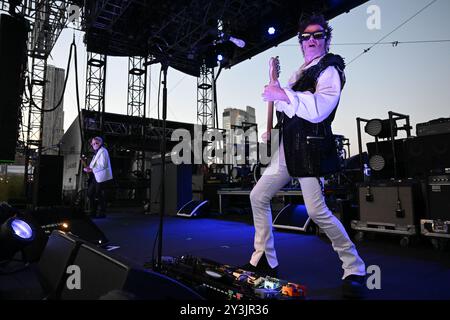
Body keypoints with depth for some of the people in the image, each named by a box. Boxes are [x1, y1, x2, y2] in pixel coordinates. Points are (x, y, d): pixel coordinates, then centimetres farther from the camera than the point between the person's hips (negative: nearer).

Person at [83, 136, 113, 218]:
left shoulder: (103, 151, -11)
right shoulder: (97, 152, 19)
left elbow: (103, 165, -19)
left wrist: (91, 170, -19)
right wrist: (89, 168, 3)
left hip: (101, 177, -10)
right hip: (96, 177, 10)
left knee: (99, 195, -5)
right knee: (90, 193, 11)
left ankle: (102, 213, 6)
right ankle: (93, 212, 20)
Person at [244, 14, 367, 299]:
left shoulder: (329, 70, -3)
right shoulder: (300, 73, 22)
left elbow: (319, 110, -21)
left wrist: (284, 94, -22)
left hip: (310, 149, -8)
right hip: (288, 147, 9)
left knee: (317, 211, -12)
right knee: (258, 196, 6)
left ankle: (355, 270, 10)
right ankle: (265, 261, 18)